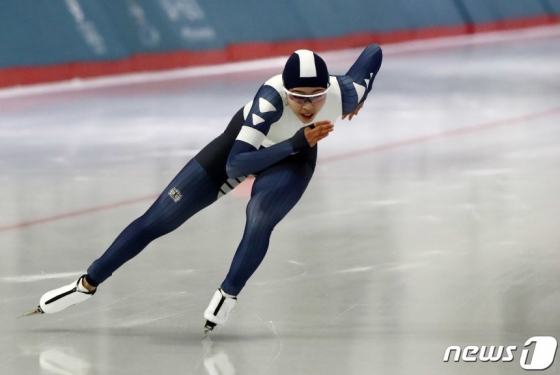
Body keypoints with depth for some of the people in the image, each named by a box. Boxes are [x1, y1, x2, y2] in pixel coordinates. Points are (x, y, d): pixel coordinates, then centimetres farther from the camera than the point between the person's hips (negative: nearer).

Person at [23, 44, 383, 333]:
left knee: (261, 215, -33)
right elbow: (235, 164, -46)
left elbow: (374, 51, -10)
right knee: (158, 219, 0)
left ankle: (228, 295, -12)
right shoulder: (272, 96, -42)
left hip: (293, 157, 1)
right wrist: (298, 141, -52)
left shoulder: (344, 92, -33)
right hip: (244, 143, -1)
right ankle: (87, 284, 14)